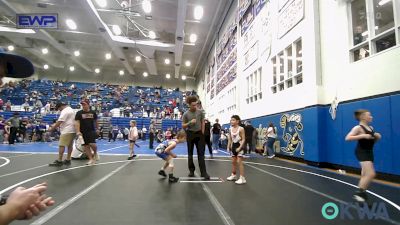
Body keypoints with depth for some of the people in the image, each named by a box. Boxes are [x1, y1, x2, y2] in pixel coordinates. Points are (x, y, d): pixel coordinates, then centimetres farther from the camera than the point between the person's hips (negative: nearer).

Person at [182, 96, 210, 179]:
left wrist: (202, 132, 3)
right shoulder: (186, 114, -5)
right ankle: (191, 170, 22)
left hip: (199, 133, 1)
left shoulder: (200, 112, -1)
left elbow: (202, 123, 8)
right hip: (190, 134, 0)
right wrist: (190, 122, -19)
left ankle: (203, 172, 2)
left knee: (201, 153, -1)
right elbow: (183, 126, -2)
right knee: (190, 153, 9)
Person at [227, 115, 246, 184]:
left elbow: (243, 139, -15)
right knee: (233, 161, 14)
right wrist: (229, 146, 3)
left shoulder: (241, 129, -15)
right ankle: (233, 175, 30)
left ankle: (242, 178, -1)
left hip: (239, 145, -6)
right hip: (233, 145, 7)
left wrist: (239, 147, -21)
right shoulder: (230, 129, 3)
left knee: (239, 162, -7)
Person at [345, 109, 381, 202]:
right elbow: (347, 138, -24)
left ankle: (361, 193, 26)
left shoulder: (371, 128, 12)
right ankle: (359, 193, -5)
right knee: (371, 174, -17)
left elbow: (373, 140, 24)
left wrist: (377, 137, 2)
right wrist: (363, 136, -28)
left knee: (365, 175, 13)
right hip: (362, 152, -9)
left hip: (369, 152, 9)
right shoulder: (358, 128, -13)